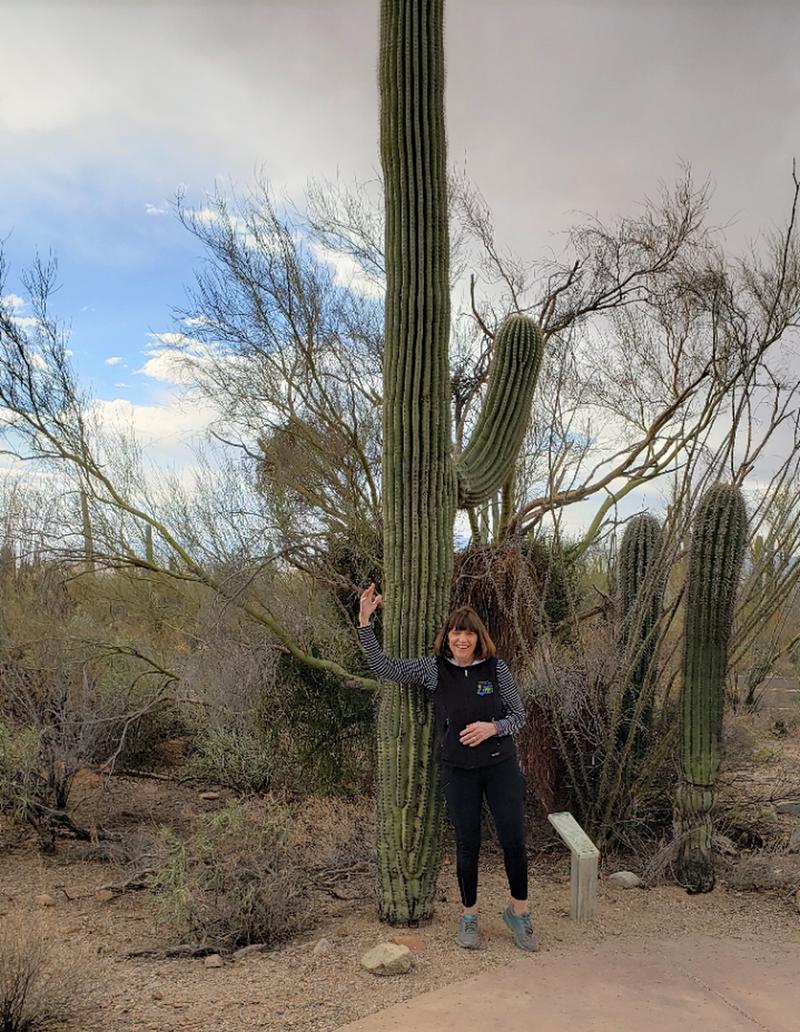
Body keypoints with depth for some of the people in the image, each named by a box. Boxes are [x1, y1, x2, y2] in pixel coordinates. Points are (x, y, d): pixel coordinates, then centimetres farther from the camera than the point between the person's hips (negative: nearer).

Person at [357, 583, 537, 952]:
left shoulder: (496, 668, -6)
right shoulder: (433, 668, -6)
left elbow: (519, 715, 2)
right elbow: (382, 666, -5)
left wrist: (493, 727, -18)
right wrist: (364, 620, -12)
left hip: (501, 765, 0)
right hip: (458, 770, 0)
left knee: (513, 840, 1)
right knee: (467, 845, 7)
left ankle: (518, 912, 24)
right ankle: (469, 916, 28)